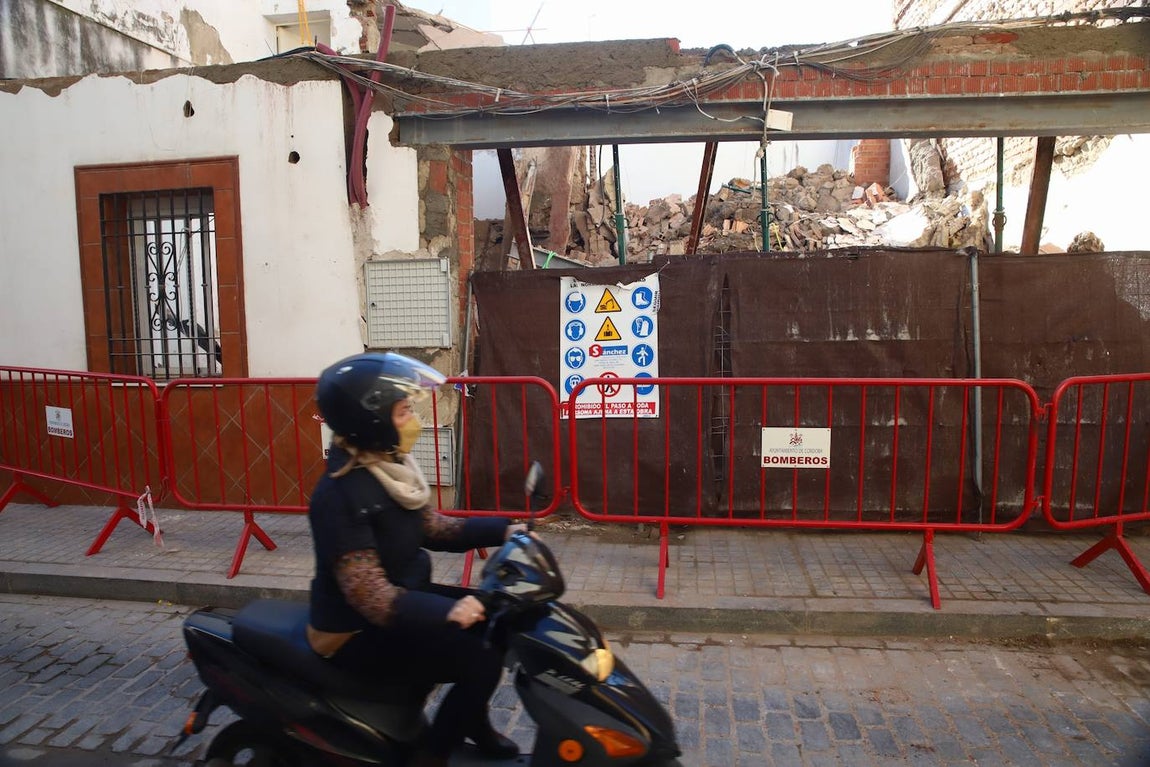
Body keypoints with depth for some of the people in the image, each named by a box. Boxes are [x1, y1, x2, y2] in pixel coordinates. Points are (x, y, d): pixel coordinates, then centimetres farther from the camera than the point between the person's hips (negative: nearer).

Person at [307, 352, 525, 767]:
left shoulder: (390, 467, -1)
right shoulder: (341, 495, -28)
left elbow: (429, 526, 8)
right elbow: (369, 594, -31)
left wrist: (501, 531, -3)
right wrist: (445, 610, -42)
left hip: (401, 595, 9)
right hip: (356, 633, -9)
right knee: (480, 659, -20)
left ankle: (473, 721, 28)